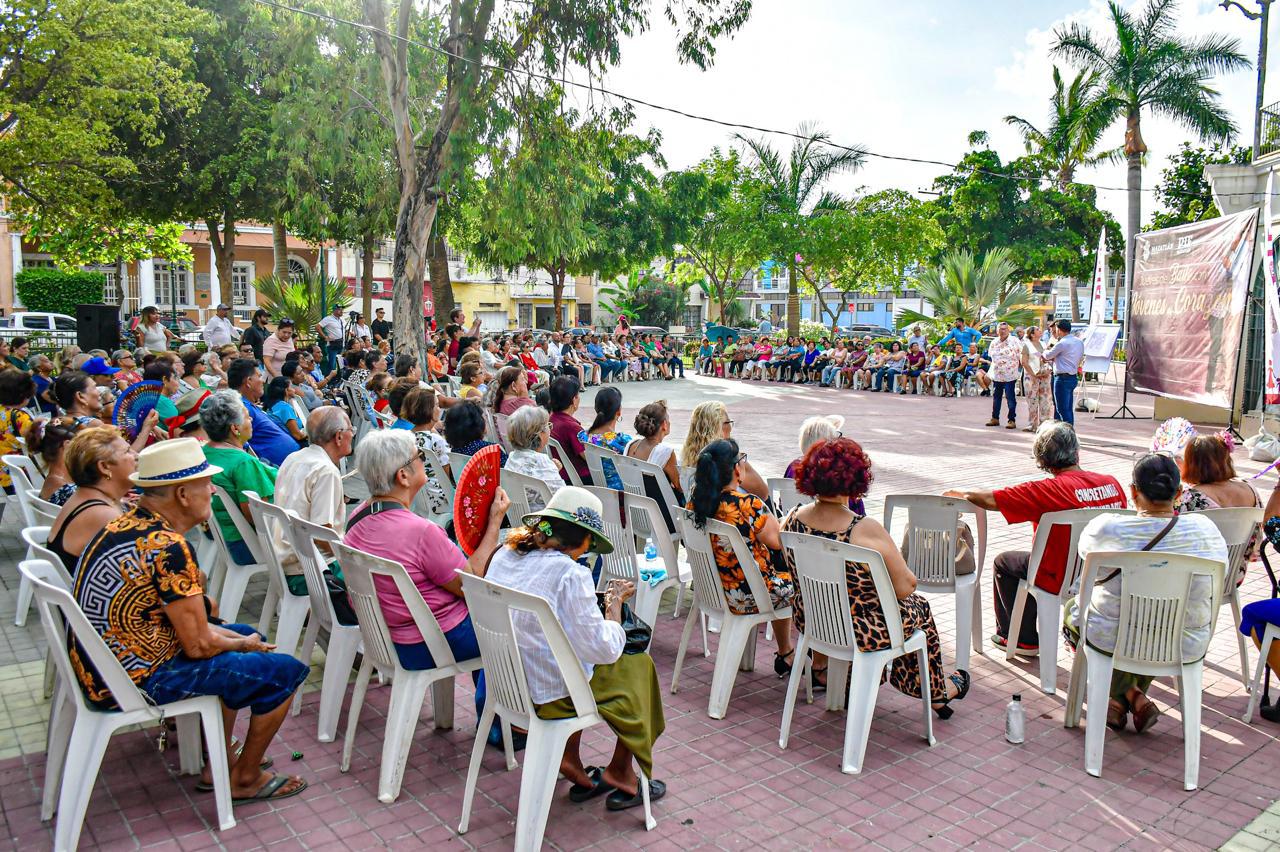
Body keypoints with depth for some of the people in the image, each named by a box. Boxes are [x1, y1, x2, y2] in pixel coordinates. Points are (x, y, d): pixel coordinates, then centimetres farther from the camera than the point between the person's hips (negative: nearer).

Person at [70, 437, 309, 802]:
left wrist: (239, 637, 8)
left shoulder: (124, 524, 4)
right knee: (285, 671, -5)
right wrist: (243, 645, 0)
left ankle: (221, 760, 30)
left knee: (245, 634, 25)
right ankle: (244, 779, 14)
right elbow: (199, 645, -21)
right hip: (138, 681, -10)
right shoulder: (168, 548, -25)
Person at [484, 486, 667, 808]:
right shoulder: (570, 574, -23)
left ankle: (570, 762, 25)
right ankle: (620, 776, 24)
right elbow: (606, 649, -20)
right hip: (550, 695, -7)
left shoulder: (503, 556, -2)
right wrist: (615, 601, -4)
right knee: (639, 665, 15)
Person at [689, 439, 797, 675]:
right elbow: (778, 542, -16)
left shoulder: (695, 501, -6)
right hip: (748, 596, -7)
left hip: (711, 589, 7)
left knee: (780, 579, 31)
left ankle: (786, 654, 41)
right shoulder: (748, 504, -27)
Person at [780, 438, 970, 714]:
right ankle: (937, 693, 45)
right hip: (862, 631, -4)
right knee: (919, 608, 25)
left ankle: (820, 668, 49)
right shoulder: (866, 531, -30)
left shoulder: (792, 518, -14)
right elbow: (905, 587, -19)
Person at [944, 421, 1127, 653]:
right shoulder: (1112, 482, -8)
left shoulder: (1049, 490, -24)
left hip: (1061, 580, -5)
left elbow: (991, 500, -21)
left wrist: (959, 494, -3)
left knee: (1004, 562, 17)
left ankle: (1024, 639, 27)